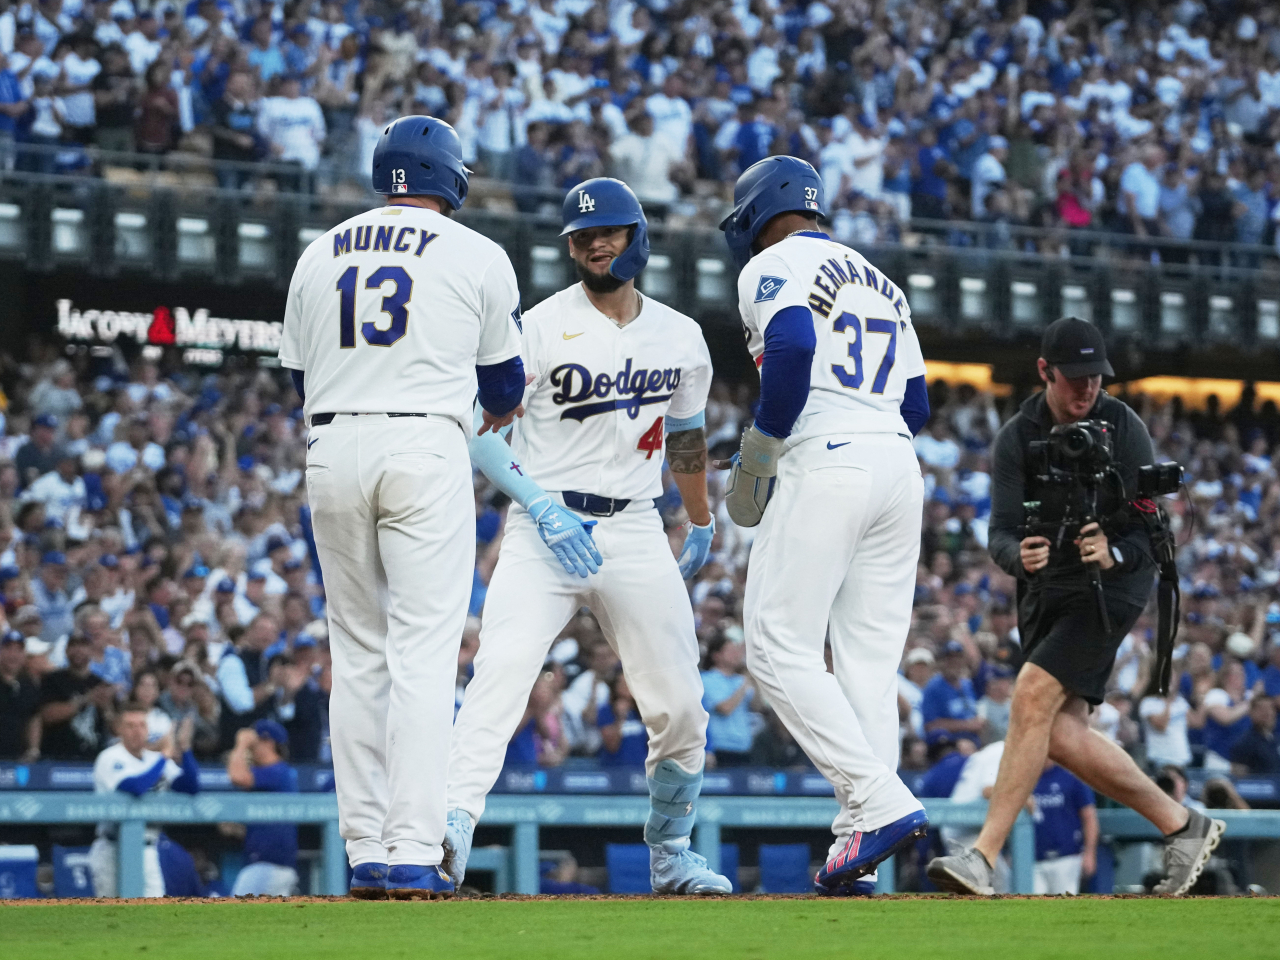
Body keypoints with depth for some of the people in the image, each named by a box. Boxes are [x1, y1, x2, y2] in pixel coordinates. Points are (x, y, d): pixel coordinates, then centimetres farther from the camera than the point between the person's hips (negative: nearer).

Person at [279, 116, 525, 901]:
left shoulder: (320, 254, 14)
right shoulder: (478, 256, 4)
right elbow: (504, 389, 11)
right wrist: (501, 414, 34)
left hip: (333, 448, 4)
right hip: (426, 448, -4)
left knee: (358, 653, 10)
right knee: (424, 652, -6)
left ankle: (366, 849, 8)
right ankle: (412, 853, -15)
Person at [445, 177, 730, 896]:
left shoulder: (681, 337, 8)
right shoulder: (543, 327, -6)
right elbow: (479, 427, -8)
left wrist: (701, 522, 34)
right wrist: (542, 507, -18)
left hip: (635, 532, 4)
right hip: (546, 526, -4)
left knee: (680, 704, 0)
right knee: (502, 669, -24)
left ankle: (670, 853, 19)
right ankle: (454, 826, -33)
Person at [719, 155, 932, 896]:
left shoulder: (775, 266, 2)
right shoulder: (879, 283, 26)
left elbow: (793, 343, -18)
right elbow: (916, 405, 20)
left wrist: (763, 445, -8)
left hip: (825, 465, -8)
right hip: (898, 465, 8)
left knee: (781, 651, -7)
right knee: (868, 660, 5)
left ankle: (882, 803, -20)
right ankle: (856, 850, -1)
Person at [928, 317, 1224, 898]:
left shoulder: (1123, 429, -9)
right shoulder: (1017, 438, -3)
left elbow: (1152, 529, -12)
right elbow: (1001, 532, -11)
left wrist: (1115, 554, -34)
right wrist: (1019, 557, -36)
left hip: (1112, 588, -5)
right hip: (1045, 590, 5)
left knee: (1033, 694, -22)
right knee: (1061, 736, -3)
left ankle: (984, 857, -24)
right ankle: (1182, 825, 13)